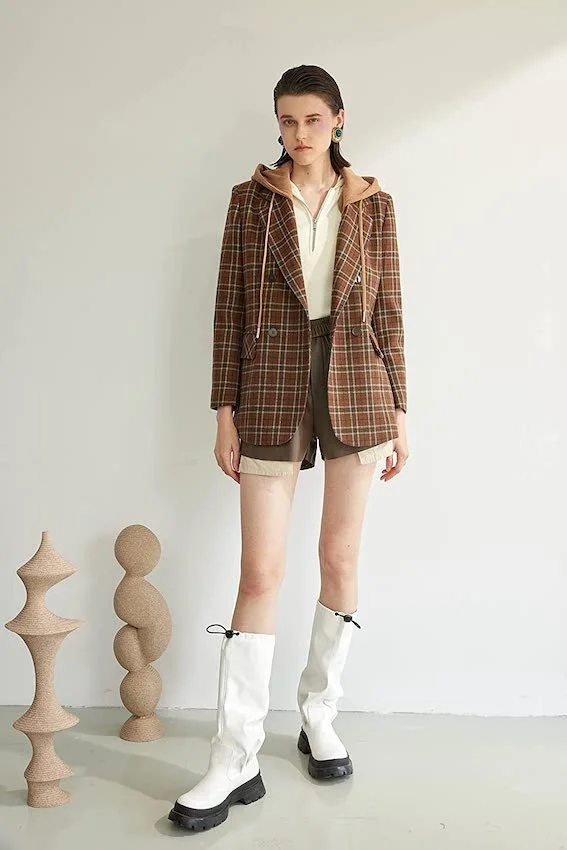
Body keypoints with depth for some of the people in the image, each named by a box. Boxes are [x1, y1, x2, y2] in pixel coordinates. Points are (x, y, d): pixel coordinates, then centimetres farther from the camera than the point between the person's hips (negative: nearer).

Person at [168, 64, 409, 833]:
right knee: (261, 573, -4)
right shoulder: (251, 199, 4)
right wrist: (226, 411, -2)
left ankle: (320, 719, 26)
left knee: (341, 560, 7)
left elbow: (387, 309, 6)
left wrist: (398, 413, 4)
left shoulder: (372, 203, 7)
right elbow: (230, 307, 2)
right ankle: (236, 760, 4)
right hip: (273, 386, -1)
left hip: (355, 385, 2)